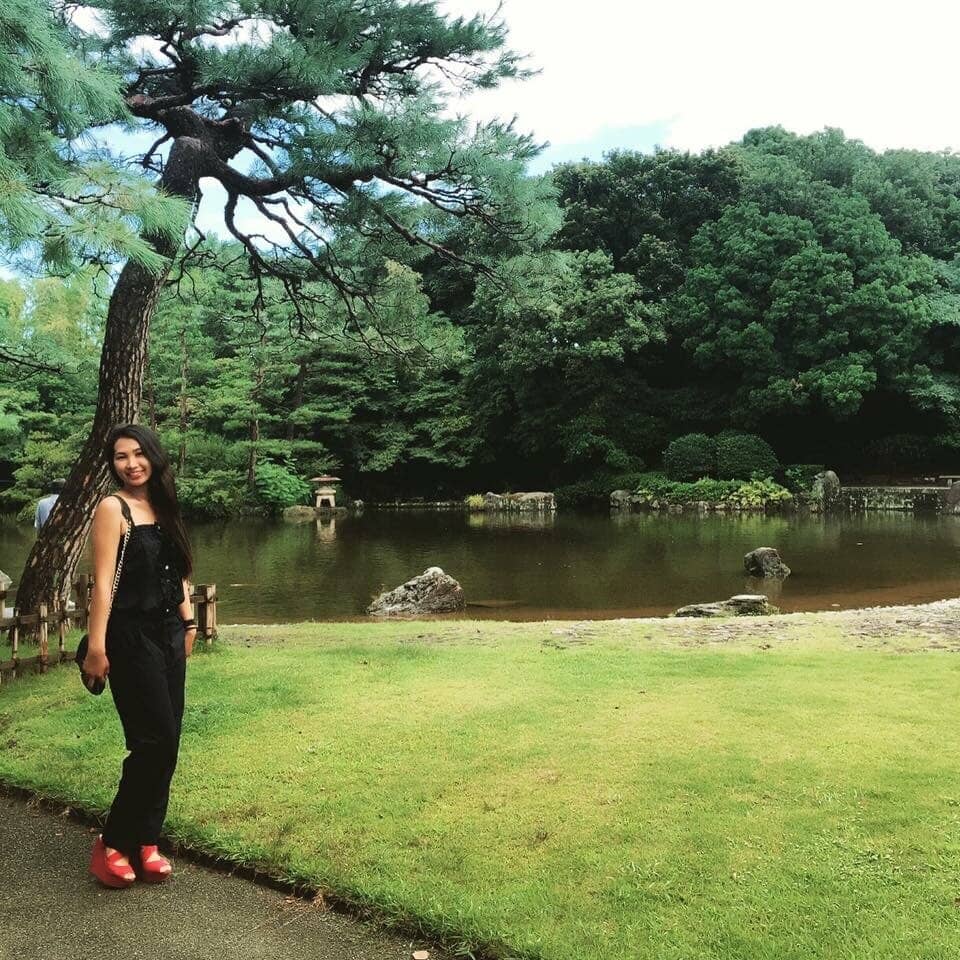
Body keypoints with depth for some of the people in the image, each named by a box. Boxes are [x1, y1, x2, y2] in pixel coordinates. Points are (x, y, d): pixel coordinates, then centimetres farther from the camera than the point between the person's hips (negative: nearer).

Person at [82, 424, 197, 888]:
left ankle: (145, 842, 20)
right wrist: (96, 646, -19)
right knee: (155, 741, -7)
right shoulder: (113, 507, -9)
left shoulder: (161, 506, 11)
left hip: (168, 635, 7)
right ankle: (112, 843, 10)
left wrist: (187, 623, 14)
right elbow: (103, 582, -15)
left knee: (165, 744, 8)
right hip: (131, 637, -7)